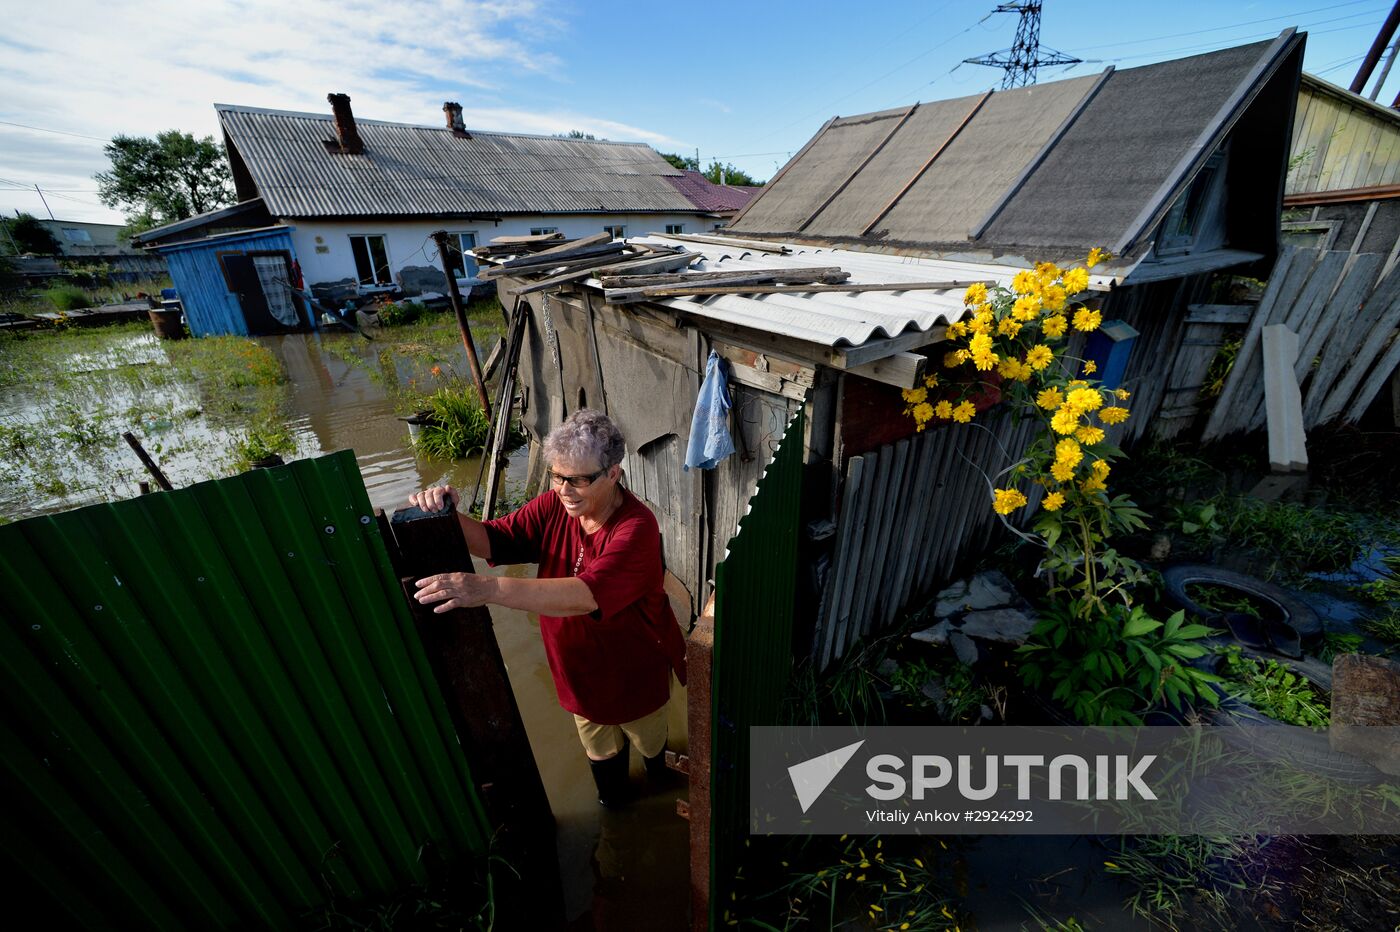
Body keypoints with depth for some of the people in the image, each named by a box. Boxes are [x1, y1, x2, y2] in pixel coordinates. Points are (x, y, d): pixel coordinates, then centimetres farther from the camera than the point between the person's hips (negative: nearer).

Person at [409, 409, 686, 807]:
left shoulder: (637, 527, -36)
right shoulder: (553, 508, -16)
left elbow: (588, 595, -48)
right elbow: (493, 540, -15)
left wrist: (487, 588, -55)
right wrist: (450, 518, -37)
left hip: (637, 673, -4)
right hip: (580, 672, 4)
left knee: (651, 742, 30)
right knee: (601, 750, 32)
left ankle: (662, 781, 65)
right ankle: (613, 797, 64)